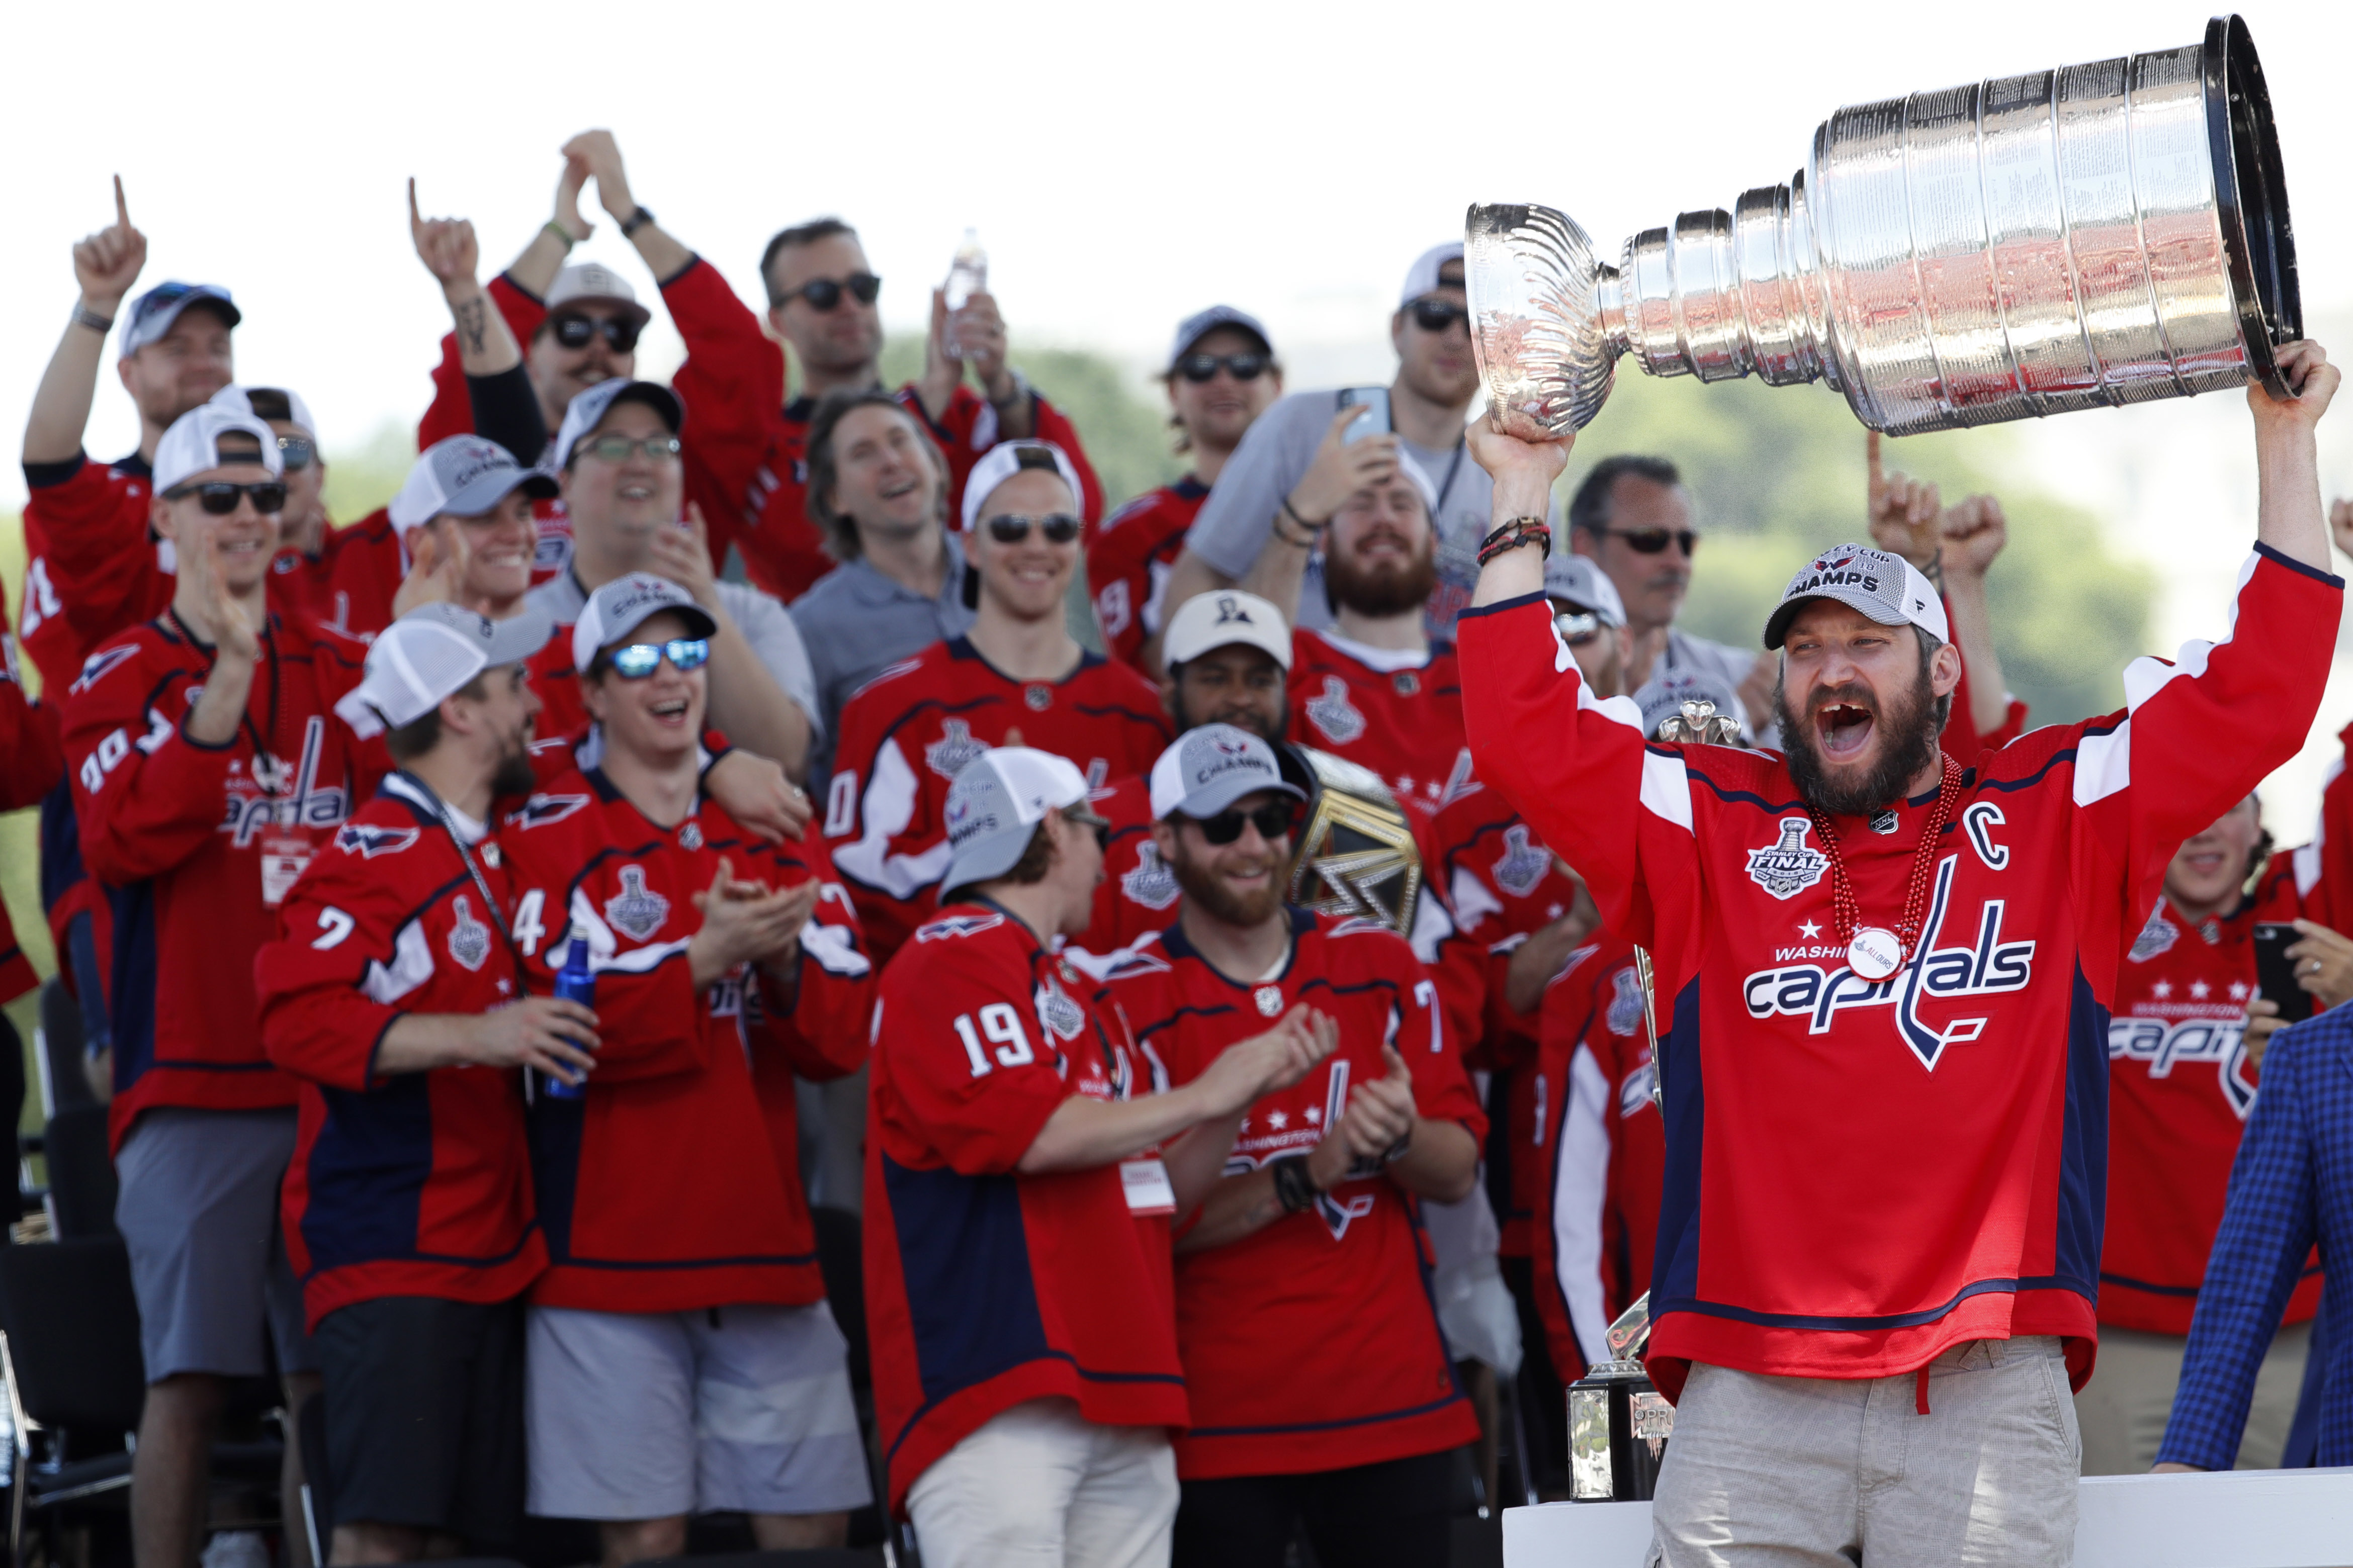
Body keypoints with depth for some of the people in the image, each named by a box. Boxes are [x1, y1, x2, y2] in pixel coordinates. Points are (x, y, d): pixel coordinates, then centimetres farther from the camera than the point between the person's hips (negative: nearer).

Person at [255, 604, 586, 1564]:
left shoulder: (490, 857, 21)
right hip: (387, 1252, -9)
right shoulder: (376, 855, -9)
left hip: (488, 1251, 9)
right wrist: (475, 1035, -28)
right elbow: (298, 1018, -23)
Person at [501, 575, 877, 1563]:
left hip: (765, 1248, 5)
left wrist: (781, 961, -13)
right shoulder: (546, 841, -1)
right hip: (615, 1252, -5)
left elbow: (842, 1037, 7)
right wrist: (706, 959, -22)